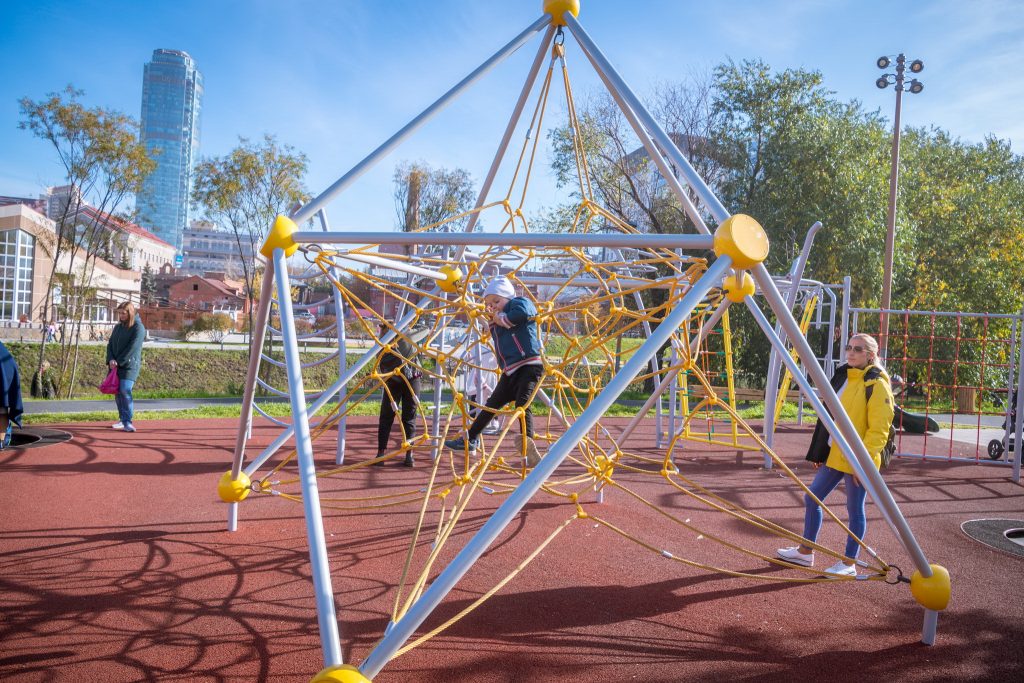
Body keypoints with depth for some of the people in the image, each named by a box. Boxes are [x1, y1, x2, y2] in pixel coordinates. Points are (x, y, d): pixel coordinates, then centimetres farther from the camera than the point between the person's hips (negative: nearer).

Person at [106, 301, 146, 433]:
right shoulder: (118, 327, 16)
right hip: (115, 365, 7)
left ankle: (127, 421, -16)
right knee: (117, 392, 7)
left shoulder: (138, 328, -7)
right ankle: (122, 420, 17)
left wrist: (118, 361, -14)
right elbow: (110, 344, 12)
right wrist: (110, 360, -6)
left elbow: (132, 348, -14)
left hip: (129, 365, -7)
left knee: (125, 391, -18)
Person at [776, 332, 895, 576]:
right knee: (811, 499, 11)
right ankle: (805, 552, 26)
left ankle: (849, 564, 18)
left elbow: (879, 430, -18)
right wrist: (819, 452, 17)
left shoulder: (876, 384, -13)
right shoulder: (842, 377, 11)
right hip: (834, 455, 8)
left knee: (855, 510, 4)